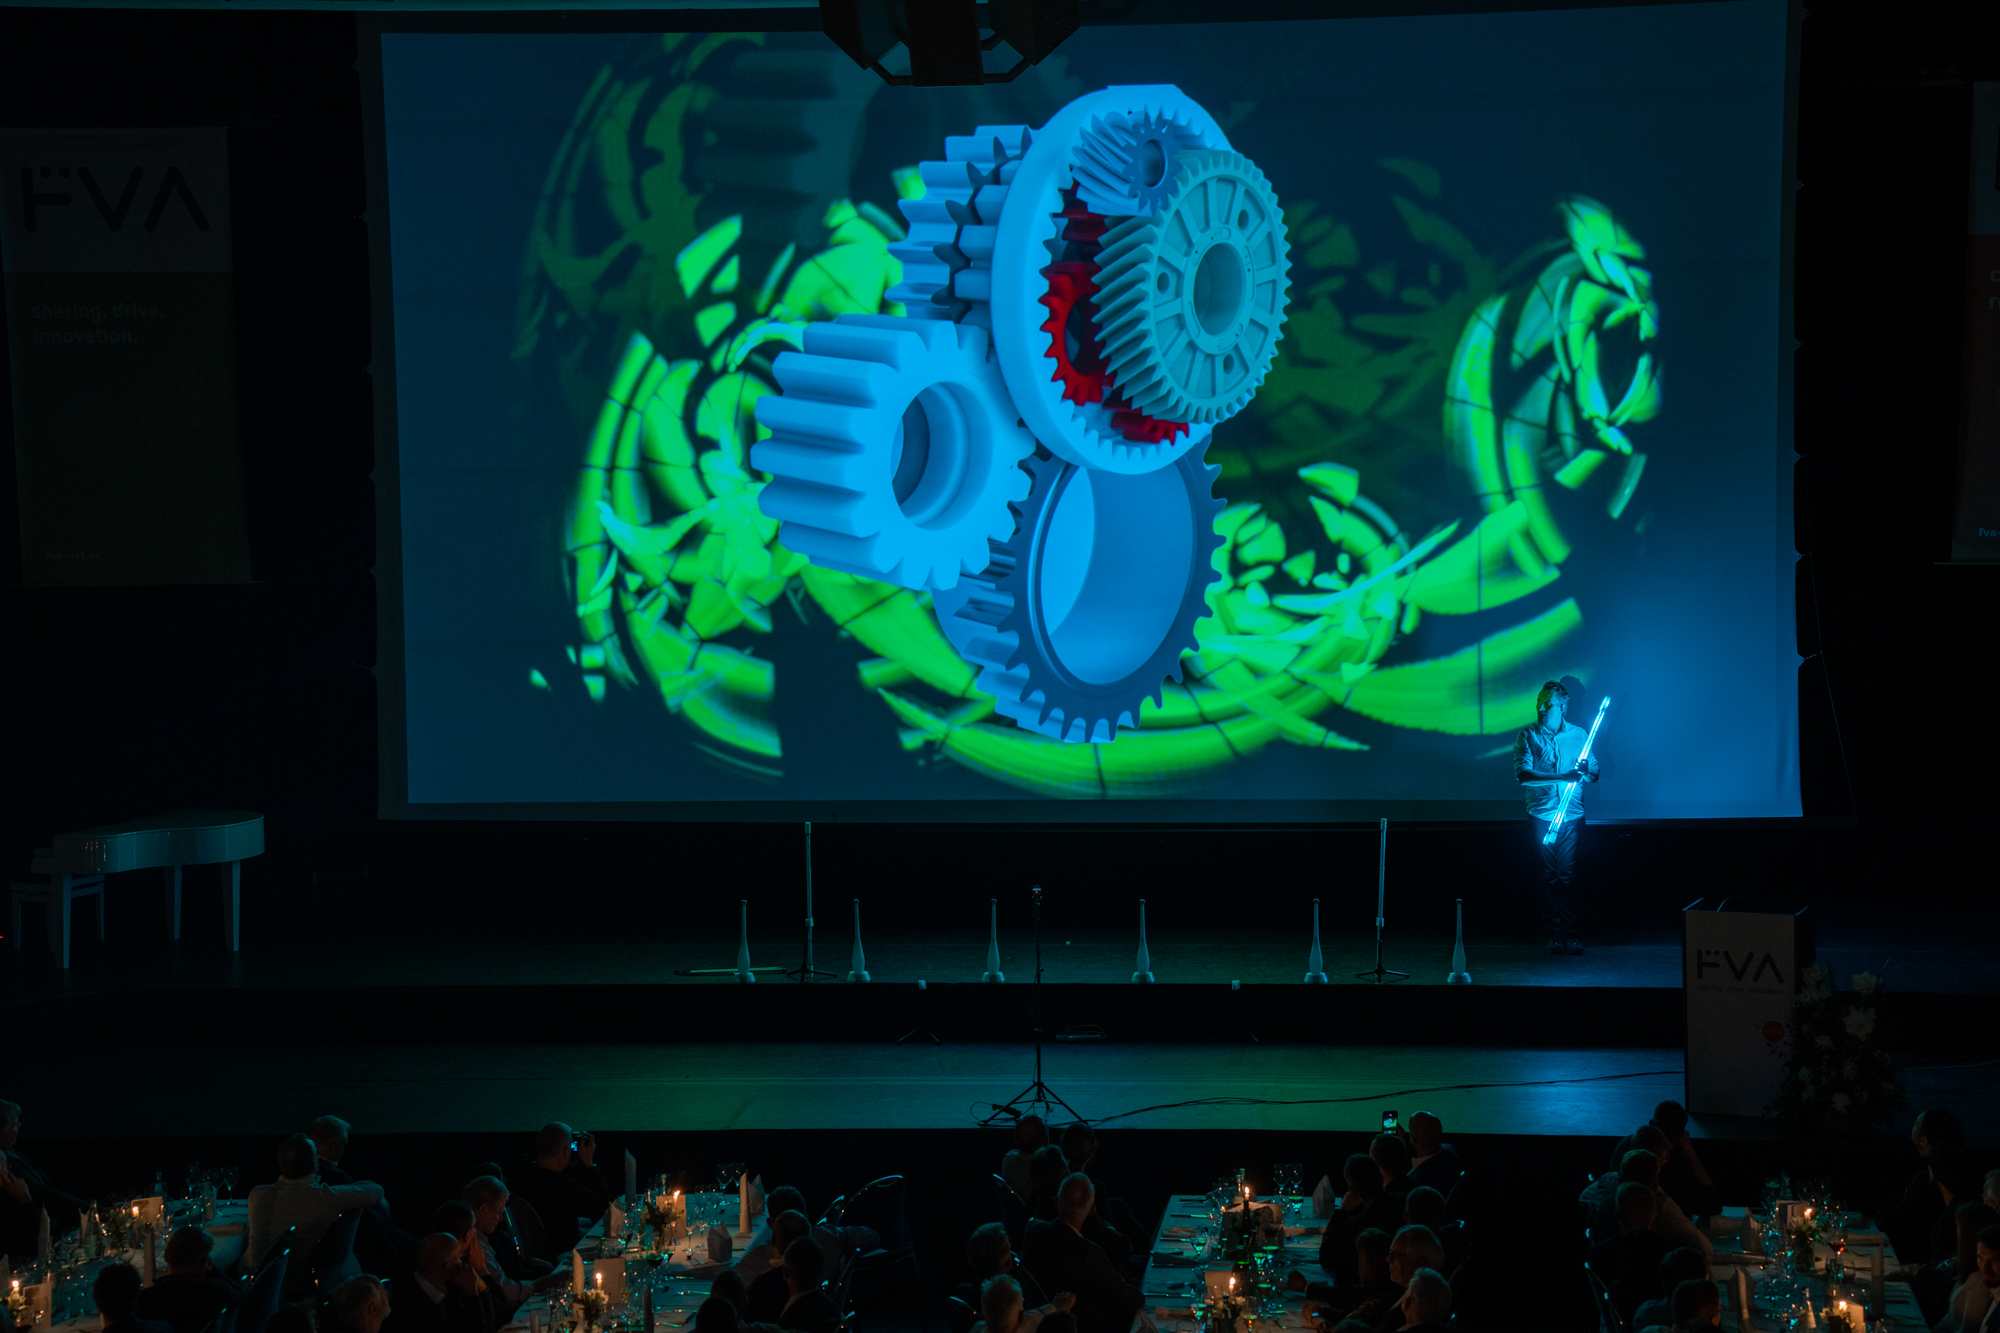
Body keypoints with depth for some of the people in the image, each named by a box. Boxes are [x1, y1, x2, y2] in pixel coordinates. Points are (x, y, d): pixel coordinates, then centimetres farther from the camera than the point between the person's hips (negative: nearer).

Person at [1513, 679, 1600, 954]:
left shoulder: (1578, 734, 9)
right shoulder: (1528, 736, 1)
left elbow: (1595, 771, 11)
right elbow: (1523, 773, -13)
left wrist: (1586, 771, -14)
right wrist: (1563, 777, -23)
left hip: (1572, 817, 1)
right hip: (1541, 815, -1)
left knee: (1568, 877, -2)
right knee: (1550, 877, -1)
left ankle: (1569, 933, 1)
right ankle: (1554, 934, 4)